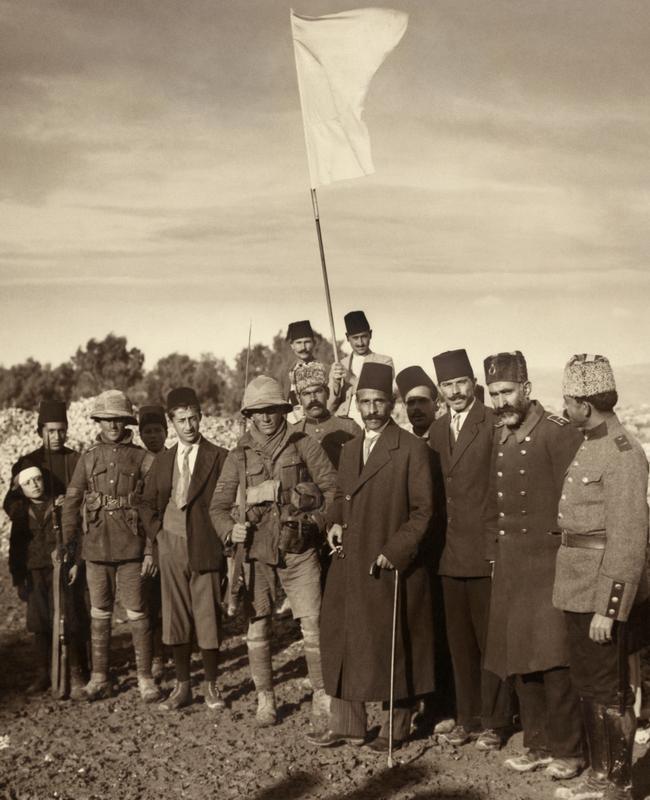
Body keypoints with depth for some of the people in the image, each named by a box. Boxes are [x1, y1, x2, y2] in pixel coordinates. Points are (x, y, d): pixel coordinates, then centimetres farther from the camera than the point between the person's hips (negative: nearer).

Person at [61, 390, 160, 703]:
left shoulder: (142, 458, 1)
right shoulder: (88, 459, 7)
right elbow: (71, 503, 9)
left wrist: (151, 549, -4)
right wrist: (67, 547, 4)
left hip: (131, 548, -2)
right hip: (96, 547, 2)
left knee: (136, 614, -1)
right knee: (99, 614, 9)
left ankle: (145, 678, 7)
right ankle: (99, 678, 19)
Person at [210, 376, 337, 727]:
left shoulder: (305, 446, 3)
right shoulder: (238, 456, 8)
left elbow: (332, 488, 5)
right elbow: (218, 505, 9)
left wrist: (319, 523, -6)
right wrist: (230, 530, -10)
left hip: (299, 551, -2)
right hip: (255, 553, 2)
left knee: (313, 624, -4)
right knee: (256, 628, 4)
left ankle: (322, 694, 12)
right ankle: (265, 699, 17)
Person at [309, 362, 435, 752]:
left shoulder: (412, 449, -9)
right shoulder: (350, 449, 13)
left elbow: (423, 511, -10)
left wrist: (395, 551, -17)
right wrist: (335, 522, 3)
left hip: (392, 569, -6)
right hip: (350, 566, 6)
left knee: (392, 647, 4)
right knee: (344, 641, 10)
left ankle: (396, 727, 19)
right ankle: (347, 724, 21)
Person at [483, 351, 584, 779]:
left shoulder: (559, 433, -12)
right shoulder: (499, 437, 11)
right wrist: (497, 549, 14)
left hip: (549, 565, -7)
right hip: (510, 568, 7)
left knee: (552, 660, -4)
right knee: (520, 660, 11)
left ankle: (567, 751, 11)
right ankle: (538, 745, 24)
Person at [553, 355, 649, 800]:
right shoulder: (589, 447, 11)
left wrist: (609, 609, -21)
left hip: (604, 596, -9)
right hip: (580, 593, 9)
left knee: (609, 692, 2)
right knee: (588, 687, 18)